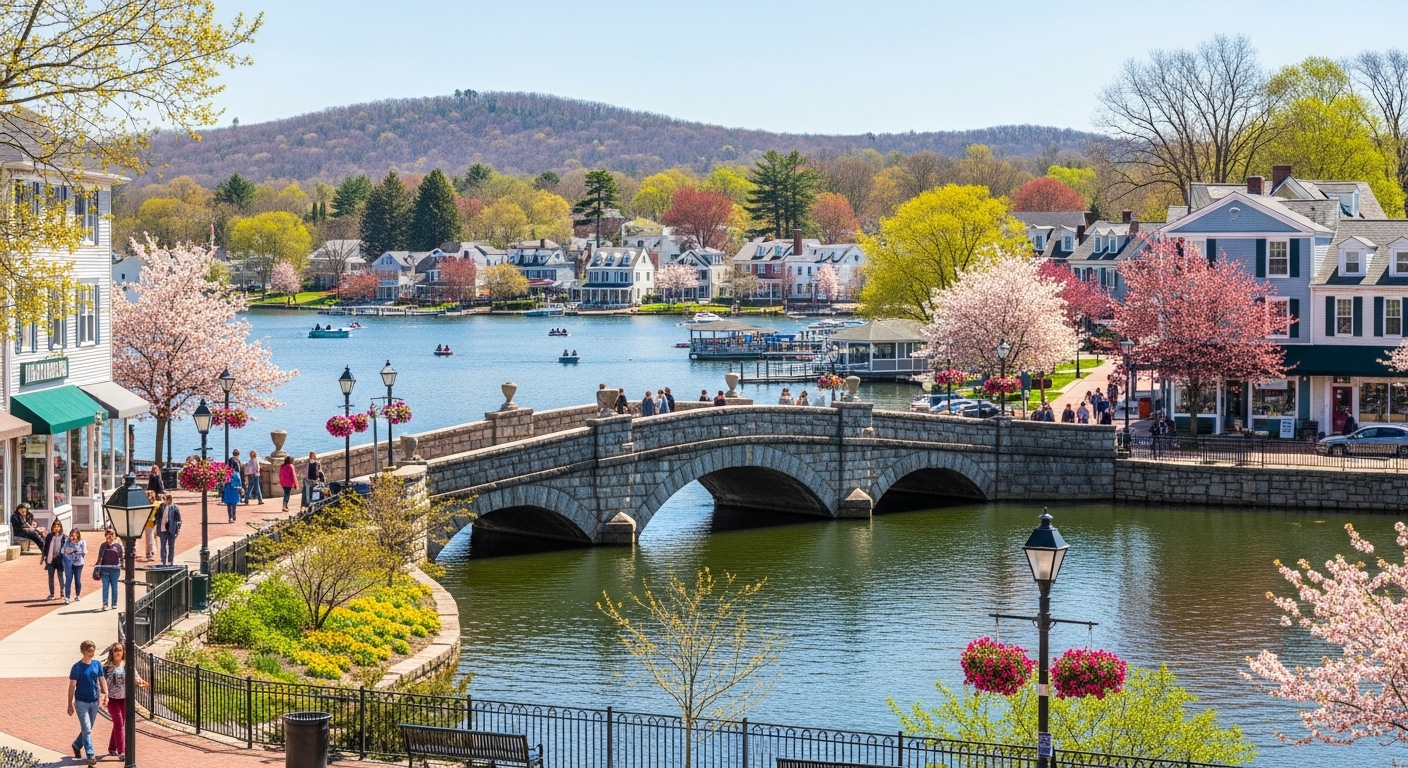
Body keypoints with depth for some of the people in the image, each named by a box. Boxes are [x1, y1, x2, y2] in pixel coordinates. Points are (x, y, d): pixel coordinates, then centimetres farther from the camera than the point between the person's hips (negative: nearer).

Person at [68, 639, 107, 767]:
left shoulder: (97, 664, 1)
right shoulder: (77, 667, -11)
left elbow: (102, 680, 7)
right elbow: (72, 686, -8)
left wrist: (106, 695, -7)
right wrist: (70, 704, -8)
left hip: (94, 702, 5)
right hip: (81, 702, -5)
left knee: (88, 729, 17)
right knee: (87, 730, -8)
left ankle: (76, 745, 41)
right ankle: (90, 756, -6)